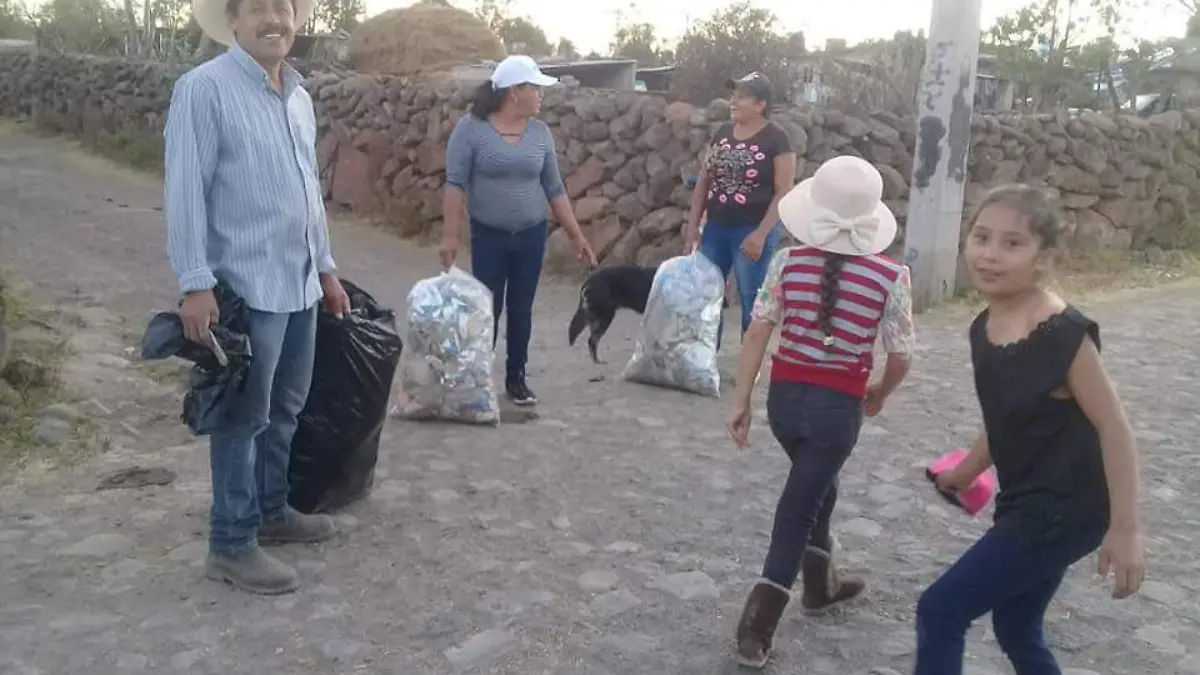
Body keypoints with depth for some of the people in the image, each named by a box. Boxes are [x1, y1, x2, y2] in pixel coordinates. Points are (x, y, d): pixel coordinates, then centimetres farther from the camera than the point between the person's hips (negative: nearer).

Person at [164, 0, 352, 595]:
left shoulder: (299, 98, 13)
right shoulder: (203, 88, -10)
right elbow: (185, 190, -14)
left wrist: (325, 268, 21)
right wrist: (196, 283, -18)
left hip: (299, 284, 8)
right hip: (248, 287, -8)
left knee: (285, 410, 17)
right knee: (244, 417, 0)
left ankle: (270, 511, 33)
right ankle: (231, 544, 12)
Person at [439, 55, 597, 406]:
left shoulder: (540, 132, 2)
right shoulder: (471, 128, -10)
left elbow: (554, 189, 6)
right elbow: (455, 183, -10)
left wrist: (577, 236, 6)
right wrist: (450, 235, -16)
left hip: (531, 236, 3)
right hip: (488, 236, -3)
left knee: (521, 310, 10)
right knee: (487, 309, 4)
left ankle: (516, 378, 22)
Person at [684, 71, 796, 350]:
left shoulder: (776, 138, -9)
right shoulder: (722, 132, 7)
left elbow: (784, 192, -12)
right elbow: (704, 181, 11)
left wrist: (761, 234, -18)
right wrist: (692, 225, 5)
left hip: (752, 231, -6)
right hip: (715, 228, 6)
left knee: (752, 305, 3)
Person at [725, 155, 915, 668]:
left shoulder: (788, 262, -6)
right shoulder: (890, 276, -10)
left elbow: (756, 334, -6)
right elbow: (900, 359, -5)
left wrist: (741, 402, 2)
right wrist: (879, 394, 16)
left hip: (785, 395, 4)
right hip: (838, 406, -3)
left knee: (817, 486, 28)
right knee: (798, 508, 5)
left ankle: (821, 586, 45)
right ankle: (756, 627, 8)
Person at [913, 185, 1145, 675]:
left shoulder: (1064, 334, -23)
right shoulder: (984, 329, 1)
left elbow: (1113, 427, -18)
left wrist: (1124, 528, -16)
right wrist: (968, 471, 25)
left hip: (1065, 510, -8)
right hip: (1024, 502, 8)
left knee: (939, 612, -4)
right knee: (1015, 629, 21)